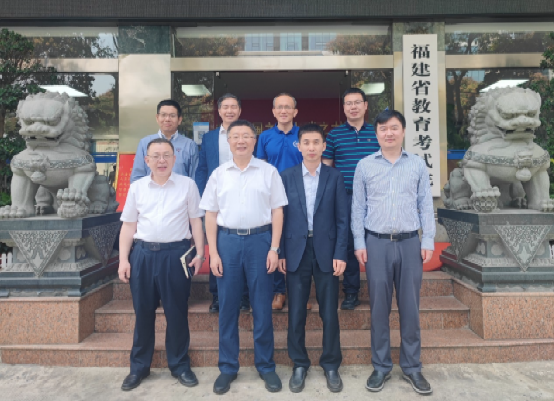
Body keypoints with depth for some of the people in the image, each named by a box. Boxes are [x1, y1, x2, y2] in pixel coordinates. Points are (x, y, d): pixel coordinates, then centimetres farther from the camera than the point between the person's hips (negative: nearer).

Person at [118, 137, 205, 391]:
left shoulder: (187, 184, 3)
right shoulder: (137, 187, 9)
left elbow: (196, 220, 3)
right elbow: (129, 225, 10)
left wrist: (200, 252, -4)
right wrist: (123, 259, 3)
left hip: (176, 253, -2)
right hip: (143, 253, 2)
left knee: (177, 312, 6)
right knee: (143, 312, 11)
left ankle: (180, 365, 24)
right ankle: (139, 367, 27)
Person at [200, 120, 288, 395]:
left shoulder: (268, 171, 3)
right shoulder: (218, 174, 7)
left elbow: (277, 211, 2)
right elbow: (211, 215, 7)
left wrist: (274, 249, -5)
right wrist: (213, 252, 0)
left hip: (260, 240, -1)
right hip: (227, 241, 2)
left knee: (262, 306, 6)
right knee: (227, 307, 8)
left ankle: (266, 366, 23)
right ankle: (228, 367, 24)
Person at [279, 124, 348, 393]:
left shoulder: (335, 177, 2)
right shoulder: (286, 177, 3)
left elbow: (342, 219, 1)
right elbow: (281, 217, 2)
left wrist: (340, 254, -6)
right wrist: (280, 253, -2)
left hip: (326, 252, 0)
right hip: (296, 252, 1)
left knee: (329, 313, 7)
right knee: (296, 313, 8)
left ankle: (331, 365, 26)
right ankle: (299, 365, 26)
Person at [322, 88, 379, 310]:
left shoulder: (376, 133, 7)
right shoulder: (334, 135, 5)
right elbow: (325, 168, 7)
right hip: (345, 198, 0)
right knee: (348, 245, 6)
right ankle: (351, 293, 19)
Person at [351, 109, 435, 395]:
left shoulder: (418, 164, 6)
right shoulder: (365, 166, 4)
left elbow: (426, 205, 7)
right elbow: (358, 207, 4)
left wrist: (428, 241, 0)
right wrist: (359, 243, -1)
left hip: (410, 243, 1)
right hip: (376, 243, 0)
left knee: (410, 307, 8)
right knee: (379, 307, 7)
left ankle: (411, 367, 23)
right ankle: (381, 366, 21)